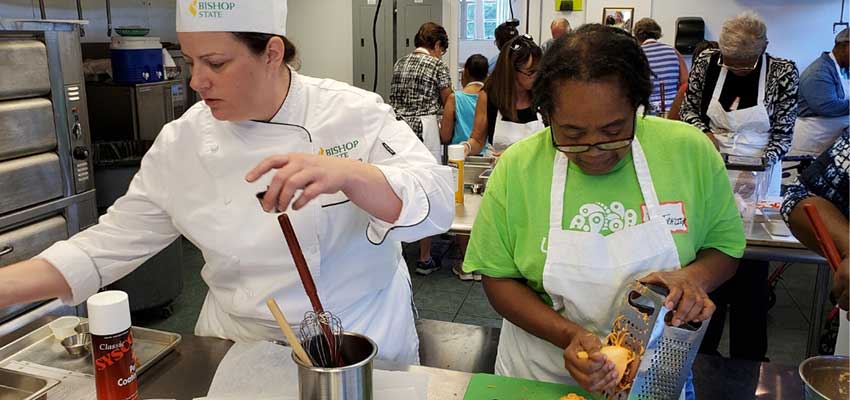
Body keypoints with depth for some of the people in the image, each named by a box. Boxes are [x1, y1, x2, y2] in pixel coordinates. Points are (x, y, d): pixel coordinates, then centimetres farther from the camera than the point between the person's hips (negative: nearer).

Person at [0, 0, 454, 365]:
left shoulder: (354, 114, -16)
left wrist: (347, 174, -43)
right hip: (238, 344, 3)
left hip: (362, 339, -2)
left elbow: (436, 201, -25)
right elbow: (113, 243, -1)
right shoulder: (182, 143, -7)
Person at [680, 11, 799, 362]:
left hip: (758, 177, -1)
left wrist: (761, 163, -19)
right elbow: (688, 108, 6)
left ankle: (748, 357, 18)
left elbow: (782, 133, -4)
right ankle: (702, 352, 22)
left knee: (751, 268, 3)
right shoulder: (707, 61, -6)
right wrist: (703, 132, -12)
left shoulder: (782, 72, -10)